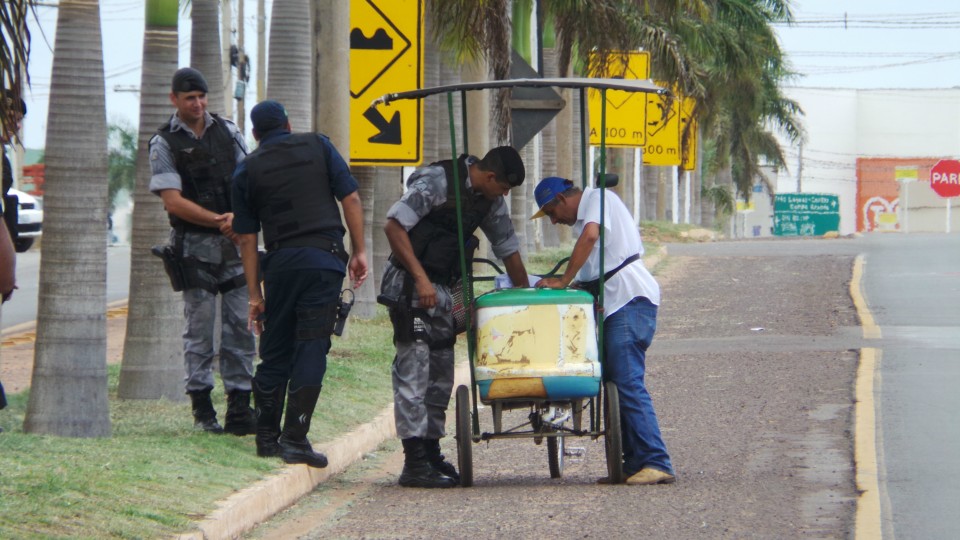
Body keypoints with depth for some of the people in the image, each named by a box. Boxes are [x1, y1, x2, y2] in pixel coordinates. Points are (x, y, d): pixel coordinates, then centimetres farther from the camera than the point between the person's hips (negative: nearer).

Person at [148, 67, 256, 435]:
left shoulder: (228, 131, 9)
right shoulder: (164, 143, -2)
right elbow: (173, 200, -10)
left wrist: (238, 217, -14)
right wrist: (217, 221, -18)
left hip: (237, 240, 3)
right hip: (194, 245, -3)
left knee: (241, 325, 1)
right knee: (200, 326, -2)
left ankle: (239, 408, 3)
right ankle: (202, 408, 3)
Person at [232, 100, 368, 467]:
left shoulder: (248, 170, 10)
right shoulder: (318, 147, 9)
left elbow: (247, 237, 8)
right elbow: (350, 198, 1)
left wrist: (255, 294, 10)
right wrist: (358, 251, 5)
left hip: (280, 262, 2)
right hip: (324, 259, -2)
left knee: (274, 352, 13)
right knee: (311, 350, -4)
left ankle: (267, 437, 18)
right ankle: (295, 439, -11)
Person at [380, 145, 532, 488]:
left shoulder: (490, 200, 8)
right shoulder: (436, 181, -16)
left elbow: (508, 248, 19)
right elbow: (394, 226, -20)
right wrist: (421, 279, -23)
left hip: (441, 288, 9)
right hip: (410, 285, -9)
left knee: (441, 372, 8)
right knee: (414, 369, -12)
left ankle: (431, 454, 15)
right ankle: (415, 463, -15)